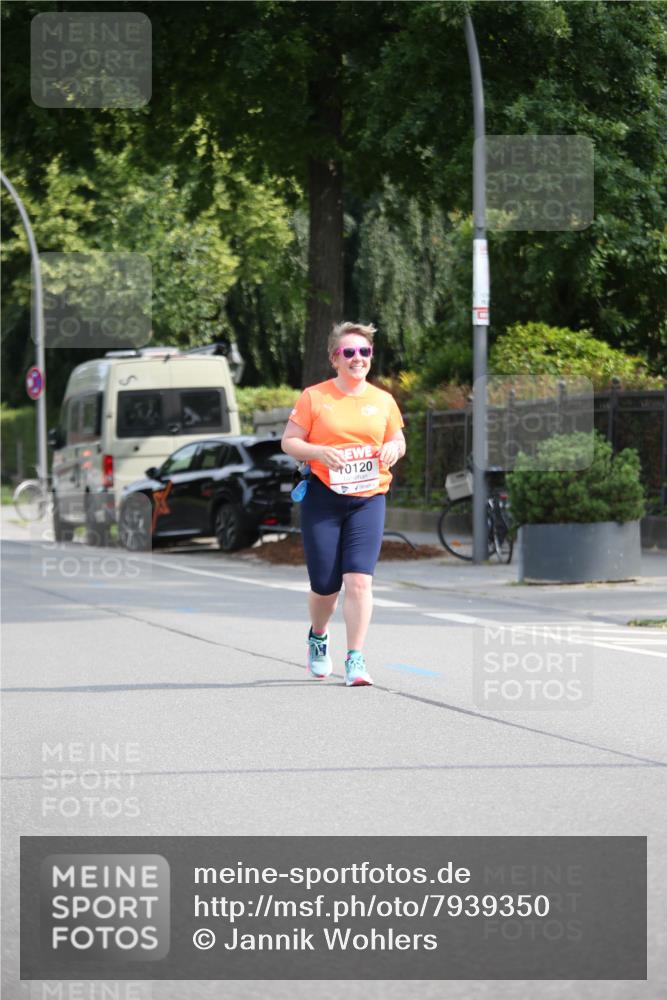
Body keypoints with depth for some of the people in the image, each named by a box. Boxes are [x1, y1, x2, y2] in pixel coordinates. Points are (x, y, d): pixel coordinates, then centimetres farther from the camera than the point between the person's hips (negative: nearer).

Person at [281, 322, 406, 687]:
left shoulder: (382, 400, 9)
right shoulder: (314, 397, 0)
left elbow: (397, 440, 20)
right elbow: (289, 442, 0)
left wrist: (393, 448, -5)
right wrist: (319, 452, -18)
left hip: (368, 499, 1)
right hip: (323, 498, -1)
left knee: (359, 580, -12)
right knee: (324, 584, 2)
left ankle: (356, 659, -8)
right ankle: (318, 637, 35)